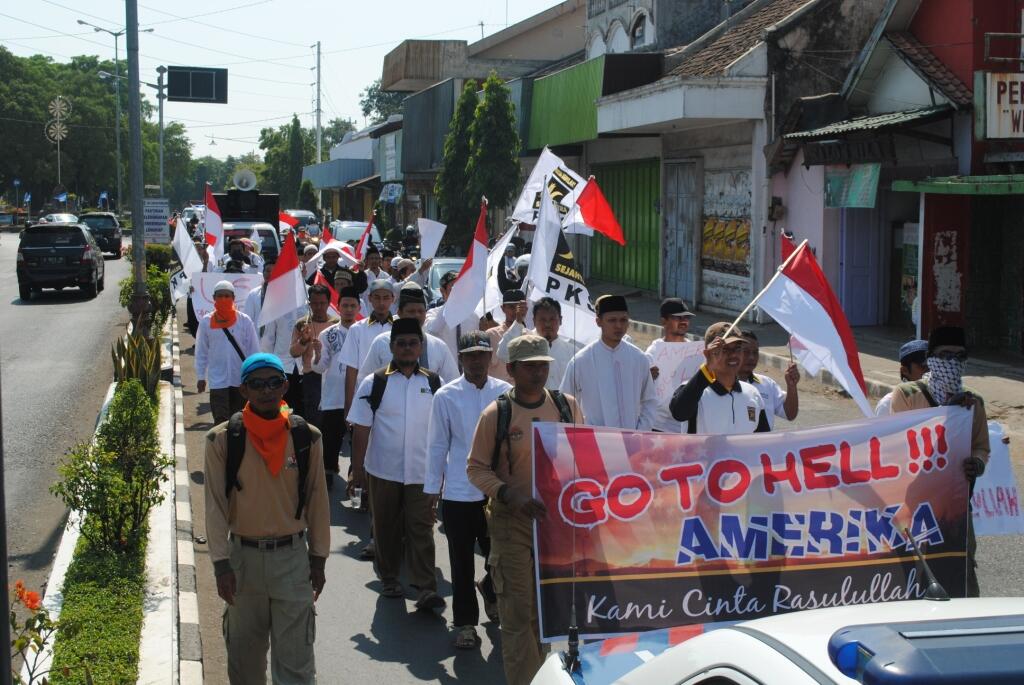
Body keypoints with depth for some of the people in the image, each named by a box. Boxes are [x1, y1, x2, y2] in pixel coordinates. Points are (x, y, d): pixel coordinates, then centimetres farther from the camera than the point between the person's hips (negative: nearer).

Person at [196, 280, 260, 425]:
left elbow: (254, 349, 1)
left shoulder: (244, 321, -3)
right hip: (218, 380, -1)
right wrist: (201, 377, 3)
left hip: (242, 379, 1)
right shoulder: (206, 322, -2)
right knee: (220, 420, -6)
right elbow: (201, 352, 4)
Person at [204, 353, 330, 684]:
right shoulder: (223, 439, -7)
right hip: (243, 555, 0)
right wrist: (221, 564, -8)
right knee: (245, 653, 14)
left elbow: (317, 501, 3)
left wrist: (318, 558, 6)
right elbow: (215, 505, -5)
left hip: (292, 556, 0)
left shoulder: (306, 437, -3)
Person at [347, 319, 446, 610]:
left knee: (421, 528, -5)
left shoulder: (433, 383, 3)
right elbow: (361, 429, 0)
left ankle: (426, 588, -6)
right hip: (383, 471, 0)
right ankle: (388, 578, 29)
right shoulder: (374, 383, -2)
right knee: (386, 528, 12)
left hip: (421, 471, 0)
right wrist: (357, 469, -3)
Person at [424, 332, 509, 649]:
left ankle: (491, 589, 41)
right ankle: (465, 621, 22)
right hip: (459, 493, -1)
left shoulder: (506, 393, 0)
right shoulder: (446, 396, -4)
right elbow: (437, 445, 2)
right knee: (462, 562, 7)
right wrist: (432, 490, 2)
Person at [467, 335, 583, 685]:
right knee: (518, 611, -2)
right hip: (513, 523, -3)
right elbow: (477, 468, -3)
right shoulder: (496, 414, -7)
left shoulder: (567, 406, 2)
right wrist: (509, 495, -18)